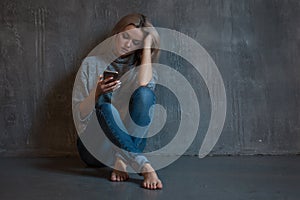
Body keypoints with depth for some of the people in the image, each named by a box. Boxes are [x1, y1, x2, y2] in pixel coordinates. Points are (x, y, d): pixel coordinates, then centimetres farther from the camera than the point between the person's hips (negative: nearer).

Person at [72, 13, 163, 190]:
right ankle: (144, 166, -41)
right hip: (94, 146, -1)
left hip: (129, 143, 1)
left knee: (144, 93, -25)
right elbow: (80, 114, -1)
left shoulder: (141, 69, 9)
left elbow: (144, 85, -19)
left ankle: (122, 160, -30)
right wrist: (97, 92, -19)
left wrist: (147, 46, -9)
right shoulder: (92, 64, 6)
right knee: (105, 106, -34)